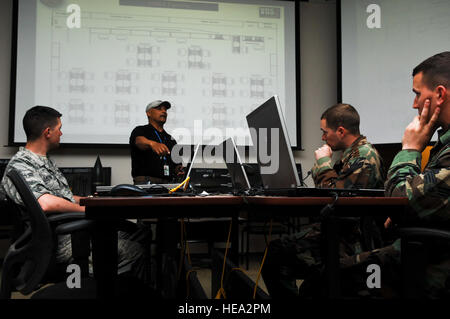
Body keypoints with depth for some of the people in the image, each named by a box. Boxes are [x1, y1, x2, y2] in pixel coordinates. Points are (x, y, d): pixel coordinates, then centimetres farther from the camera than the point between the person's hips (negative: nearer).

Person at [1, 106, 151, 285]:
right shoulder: (18, 167, -14)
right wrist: (84, 209, -17)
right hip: (62, 242, -10)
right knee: (133, 252, -23)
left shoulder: (46, 161, 19)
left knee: (142, 234, 2)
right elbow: (46, 204, -30)